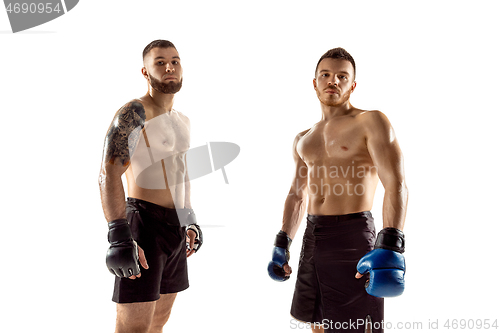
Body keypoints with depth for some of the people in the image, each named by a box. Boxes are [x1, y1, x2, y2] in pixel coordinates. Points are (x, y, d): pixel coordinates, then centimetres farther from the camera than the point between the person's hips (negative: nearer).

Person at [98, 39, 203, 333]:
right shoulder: (133, 113, -12)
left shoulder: (181, 120, 16)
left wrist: (190, 221, 25)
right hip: (145, 225, -8)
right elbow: (109, 174, -21)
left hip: (175, 229, 8)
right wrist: (119, 238, -29)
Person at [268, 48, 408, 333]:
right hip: (313, 238, 7)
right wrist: (282, 244, 17)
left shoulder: (371, 122, -7)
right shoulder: (303, 140, 16)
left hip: (353, 238, -7)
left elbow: (396, 185, -18)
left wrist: (390, 247, -31)